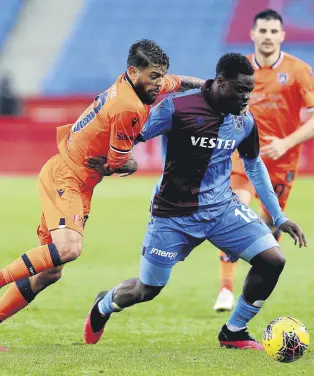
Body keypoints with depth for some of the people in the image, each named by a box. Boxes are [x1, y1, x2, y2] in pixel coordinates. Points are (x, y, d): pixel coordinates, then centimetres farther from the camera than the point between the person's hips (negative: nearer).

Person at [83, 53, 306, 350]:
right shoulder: (177, 107, -20)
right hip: (174, 214, -4)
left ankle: (234, 333, 7)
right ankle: (102, 308, 42)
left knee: (272, 259, -13)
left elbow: (254, 166, 14)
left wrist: (279, 217, 14)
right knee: (145, 291, 5)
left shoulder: (244, 120, -2)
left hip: (223, 208, 4)